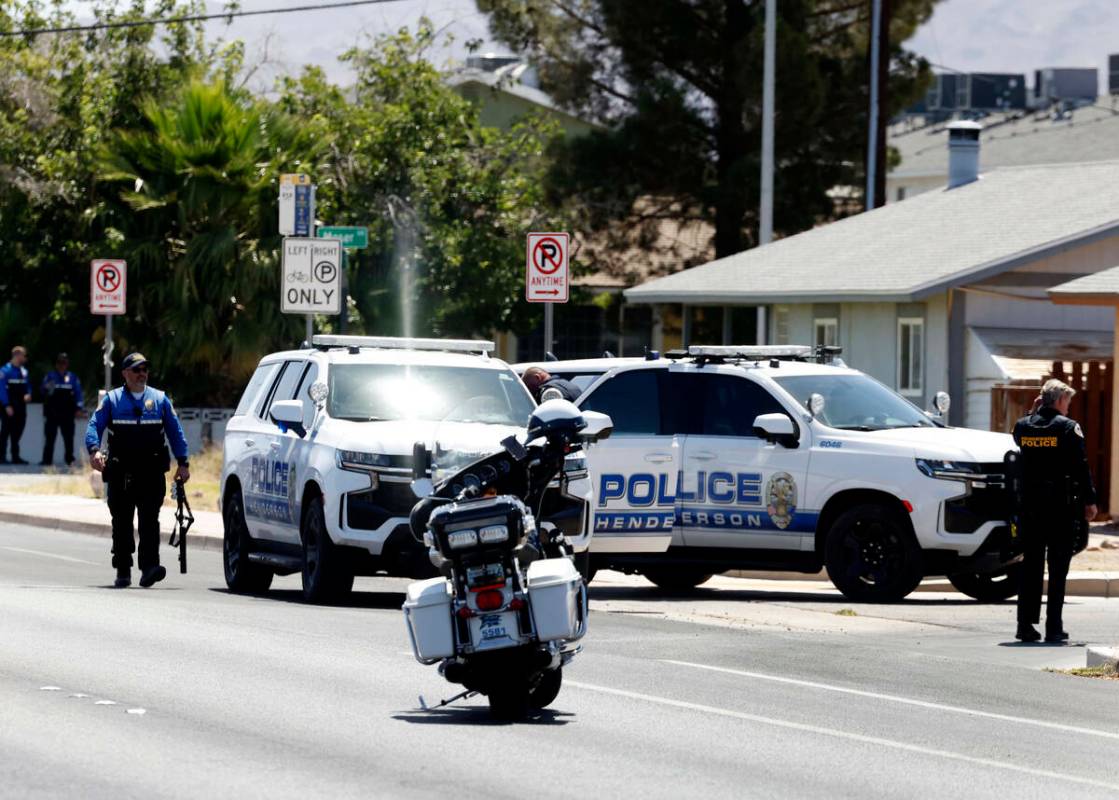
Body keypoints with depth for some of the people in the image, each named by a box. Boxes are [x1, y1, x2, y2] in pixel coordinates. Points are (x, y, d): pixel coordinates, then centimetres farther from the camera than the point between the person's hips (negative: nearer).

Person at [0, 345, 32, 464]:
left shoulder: (24, 371, 11)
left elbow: (28, 386, 19)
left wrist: (28, 394, -4)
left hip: (20, 407, 7)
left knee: (17, 432, 10)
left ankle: (15, 457, 16)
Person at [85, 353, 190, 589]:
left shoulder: (160, 399, 12)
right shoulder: (112, 400, 8)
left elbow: (175, 432, 14)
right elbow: (94, 426, -2)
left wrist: (183, 463, 6)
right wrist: (94, 450, -21)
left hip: (152, 472, -1)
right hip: (120, 471, 1)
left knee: (149, 520, -13)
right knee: (121, 524, 6)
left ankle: (149, 568, -21)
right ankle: (123, 572, 14)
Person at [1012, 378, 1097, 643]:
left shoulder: (1023, 426, 3)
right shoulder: (1068, 427, -8)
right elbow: (1081, 467, -8)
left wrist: (1034, 412, 17)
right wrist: (1089, 500, 0)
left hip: (1030, 507, 4)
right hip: (1061, 506, -4)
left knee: (1031, 566, 9)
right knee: (1058, 569, 1)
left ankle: (1026, 625, 6)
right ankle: (1054, 627, -1)